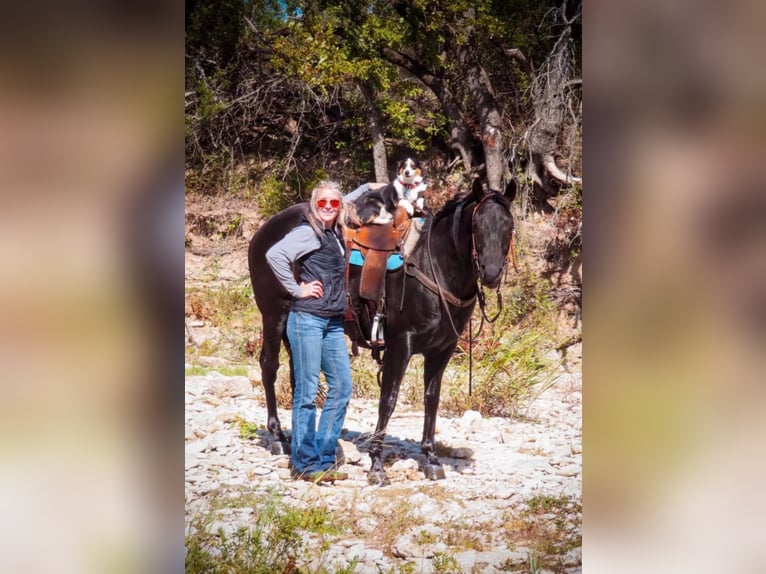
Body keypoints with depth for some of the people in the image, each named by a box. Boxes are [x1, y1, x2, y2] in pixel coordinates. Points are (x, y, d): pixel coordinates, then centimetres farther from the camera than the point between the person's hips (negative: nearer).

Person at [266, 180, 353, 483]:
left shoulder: (336, 234, 15)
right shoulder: (308, 232, -9)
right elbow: (275, 254, -25)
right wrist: (297, 289, -18)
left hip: (333, 322, 9)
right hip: (308, 319, -9)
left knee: (342, 387, 9)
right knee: (307, 391, -3)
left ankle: (324, 458, 17)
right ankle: (305, 463, 5)